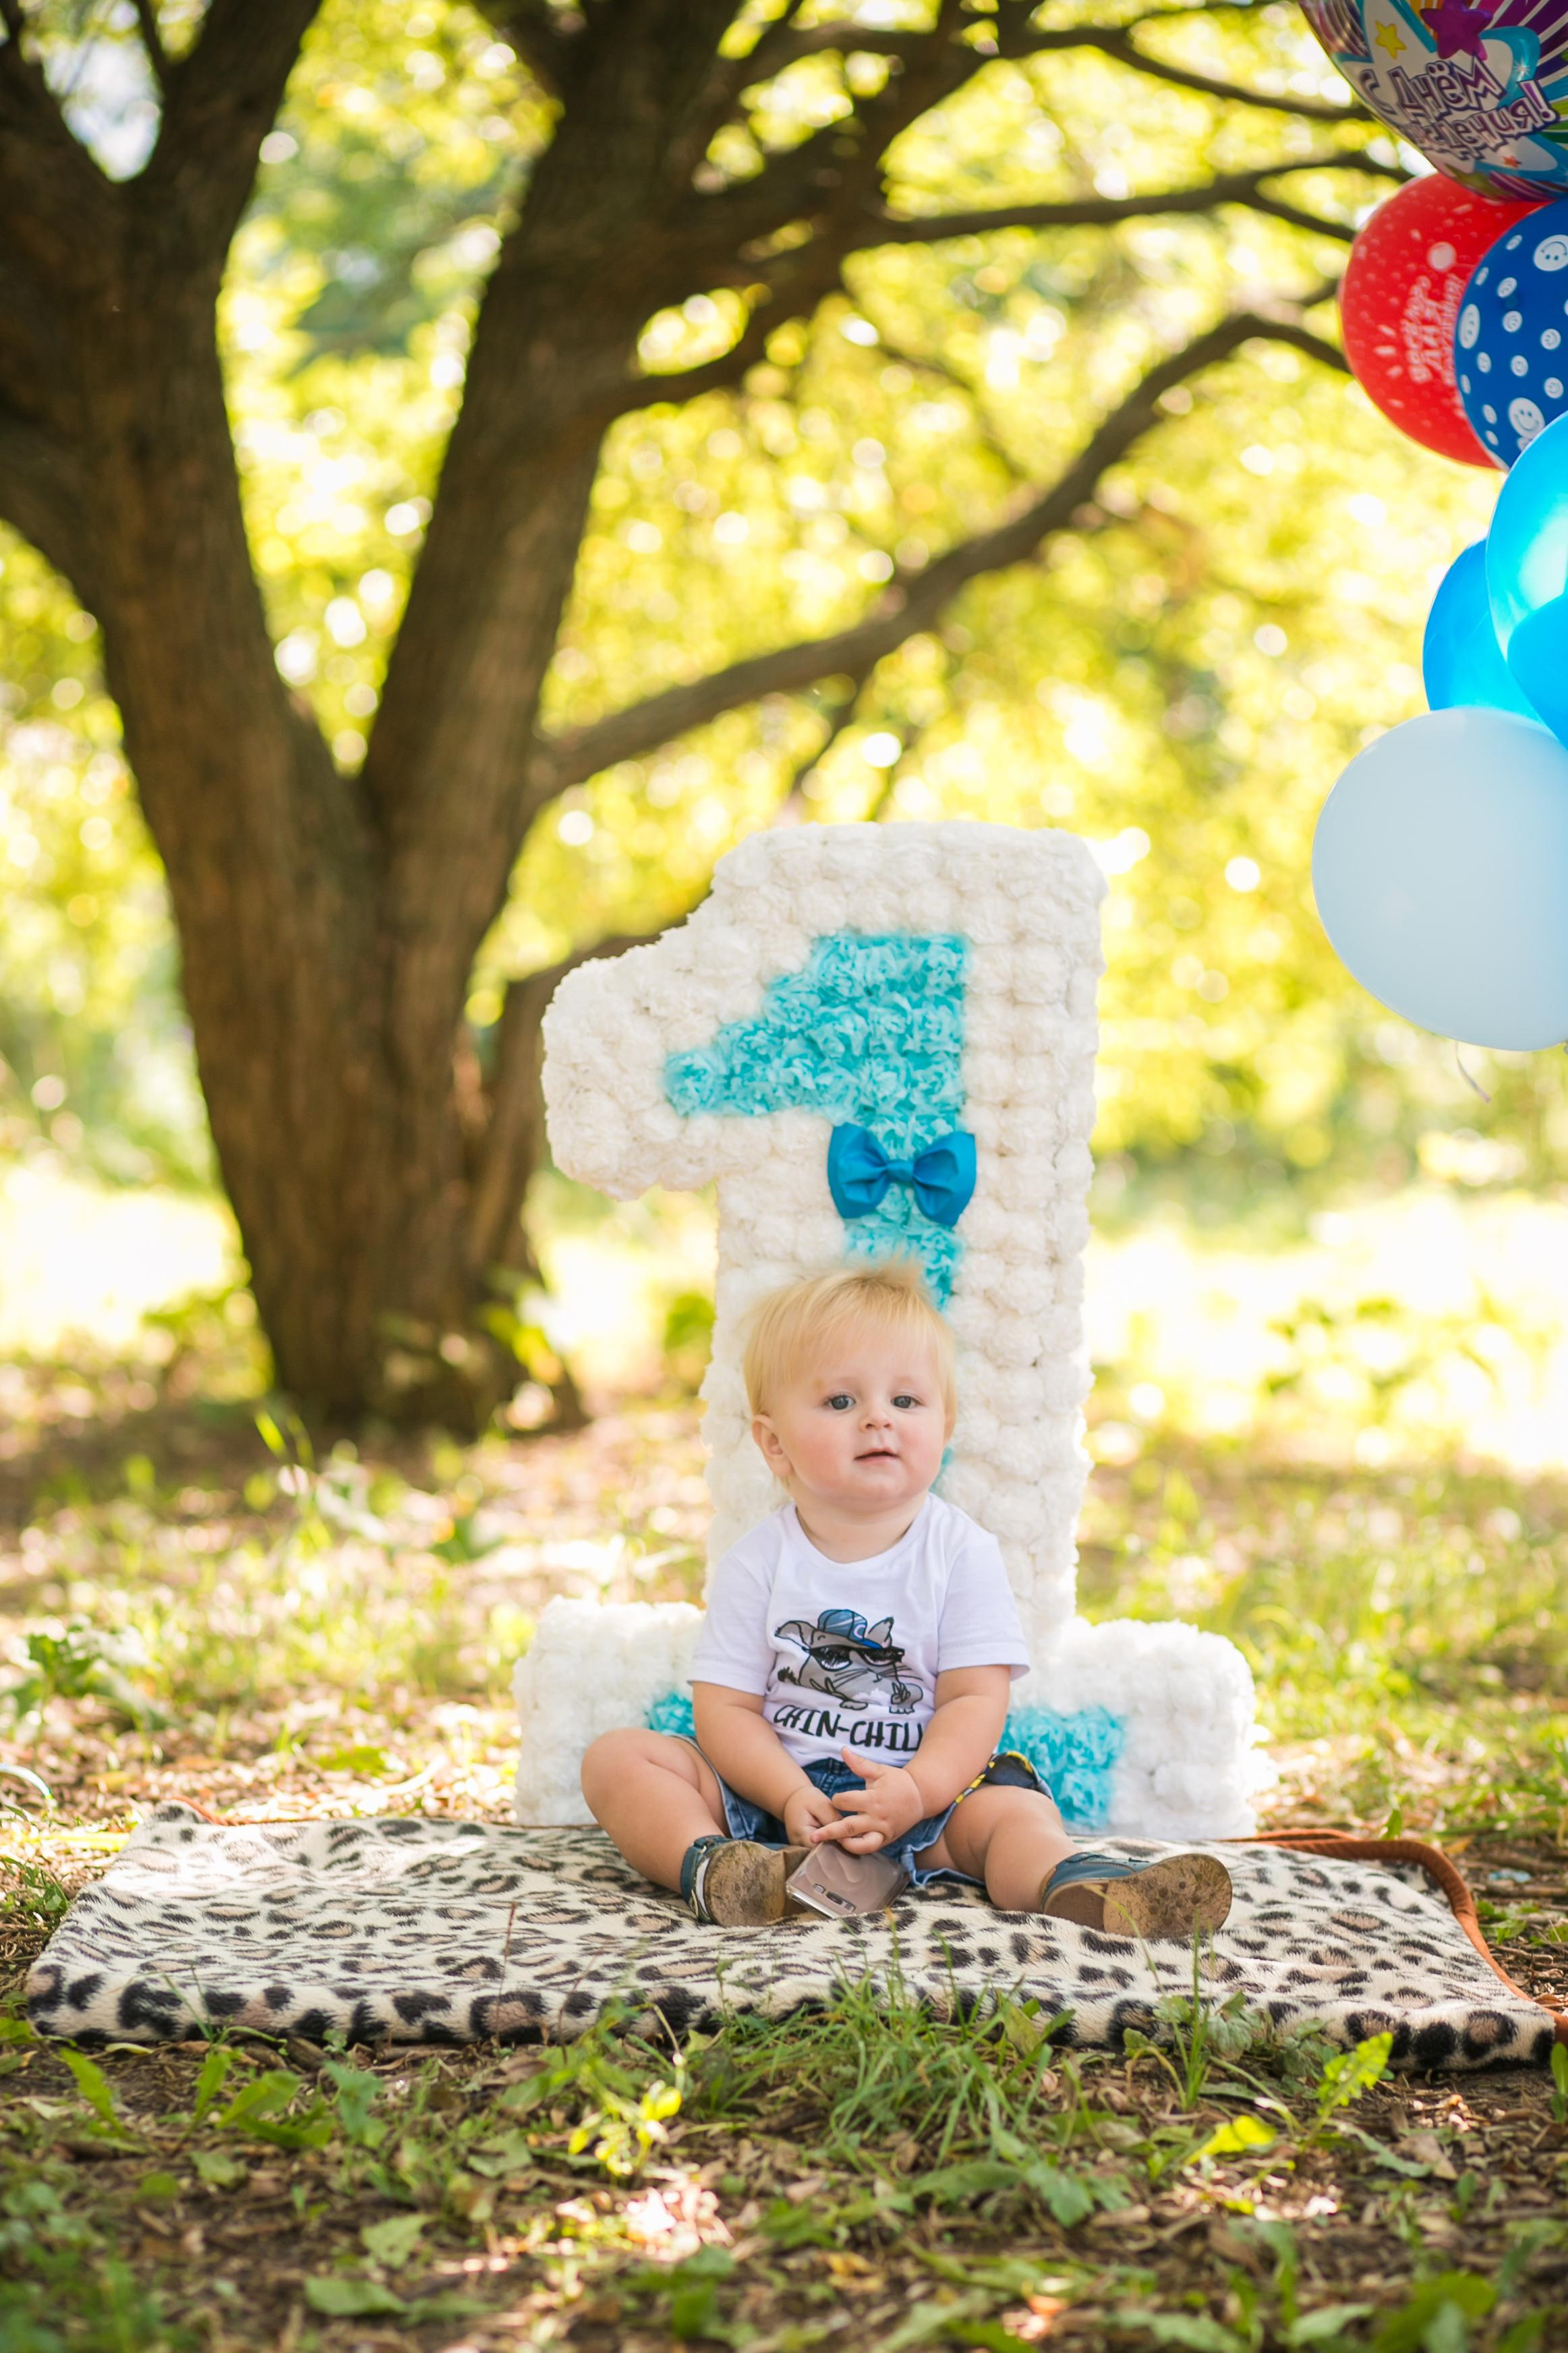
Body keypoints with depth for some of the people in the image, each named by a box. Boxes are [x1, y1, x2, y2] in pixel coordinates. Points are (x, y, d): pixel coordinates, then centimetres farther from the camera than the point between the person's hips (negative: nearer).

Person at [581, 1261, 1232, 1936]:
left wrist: (916, 1792, -27)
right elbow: (725, 1706, -5)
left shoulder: (962, 1553, -4)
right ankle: (706, 1863, -39)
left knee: (1015, 1809, -28)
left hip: (927, 1781, -1)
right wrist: (793, 1795, -22)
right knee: (616, 1756, -15)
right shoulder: (758, 1564, -2)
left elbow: (975, 1700, -9)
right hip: (773, 1782, 1)